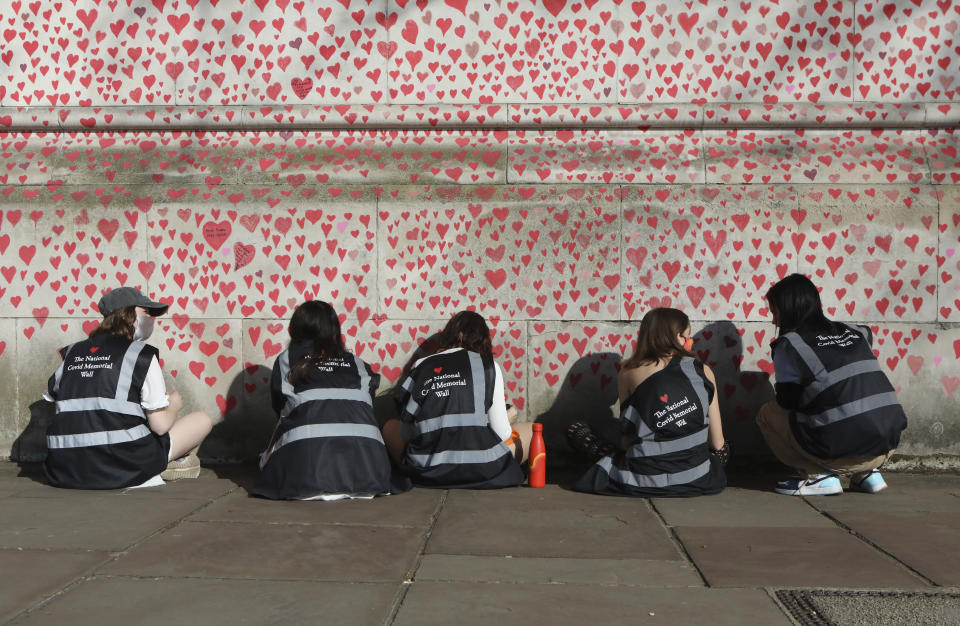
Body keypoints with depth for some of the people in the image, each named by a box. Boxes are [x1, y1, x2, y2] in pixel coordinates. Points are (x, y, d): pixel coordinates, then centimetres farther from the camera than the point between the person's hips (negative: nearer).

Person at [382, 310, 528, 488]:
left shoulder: (419, 367, 8)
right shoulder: (488, 365, 2)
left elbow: (407, 432, 7)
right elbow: (502, 433, 1)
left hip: (426, 473, 1)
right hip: (481, 472, -1)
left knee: (390, 426, 31)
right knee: (529, 430, 23)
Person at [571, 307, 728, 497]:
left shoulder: (628, 372, 0)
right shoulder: (703, 371, 2)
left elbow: (625, 442, 3)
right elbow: (718, 444, 6)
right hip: (696, 481, 0)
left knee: (576, 431, 19)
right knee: (722, 450, 34)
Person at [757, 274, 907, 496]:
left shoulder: (789, 344, -3)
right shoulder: (853, 333, 14)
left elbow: (788, 402, 2)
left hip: (844, 455, -6)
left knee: (768, 414, 10)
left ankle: (819, 476, 1)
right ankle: (867, 473, 19)